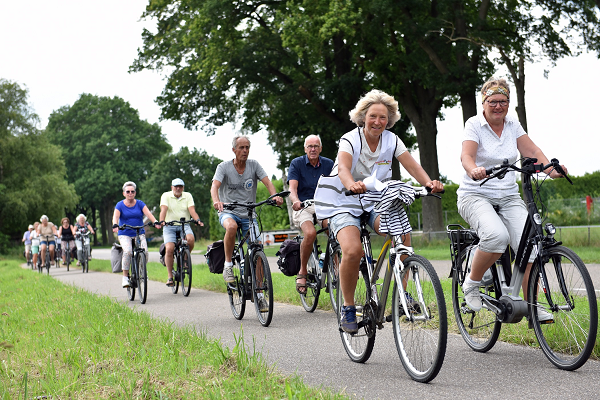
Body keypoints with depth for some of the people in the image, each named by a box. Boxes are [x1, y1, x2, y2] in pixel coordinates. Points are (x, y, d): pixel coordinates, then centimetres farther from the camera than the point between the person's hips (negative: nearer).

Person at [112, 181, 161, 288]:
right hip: (124, 234, -1)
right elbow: (116, 216, -13)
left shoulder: (140, 203, 5)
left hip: (139, 233, 1)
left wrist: (155, 222, -30)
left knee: (145, 252, -21)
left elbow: (148, 213, -10)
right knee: (127, 251, -28)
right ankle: (125, 276, -16)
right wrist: (115, 226, -35)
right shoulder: (120, 205, 3)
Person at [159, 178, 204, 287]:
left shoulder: (188, 196, 8)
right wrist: (161, 222, -31)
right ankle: (170, 276, -9)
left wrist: (197, 220, -25)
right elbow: (163, 210, -12)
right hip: (169, 226, -1)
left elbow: (192, 210, -5)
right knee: (169, 249, -19)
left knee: (190, 239, -30)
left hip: (184, 225, 1)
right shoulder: (166, 196, 3)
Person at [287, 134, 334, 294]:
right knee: (310, 233, -32)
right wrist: (295, 201, -32)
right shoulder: (297, 163, 2)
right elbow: (292, 188, -9)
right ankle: (302, 272, -13)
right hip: (303, 207, -2)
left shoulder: (328, 164, 9)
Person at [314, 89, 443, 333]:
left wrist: (428, 182, -36)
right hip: (344, 203, -3)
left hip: (377, 202, 4)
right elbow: (343, 168, -32)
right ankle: (348, 308, -9)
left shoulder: (392, 140, -1)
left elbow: (412, 166, -14)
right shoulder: (350, 139, -12)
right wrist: (352, 185, -55)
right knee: (353, 250, -28)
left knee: (402, 235, -25)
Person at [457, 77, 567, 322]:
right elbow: (466, 156, -22)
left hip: (509, 197, 4)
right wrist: (474, 171, -45)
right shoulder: (474, 124, -6)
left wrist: (552, 170, -20)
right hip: (476, 195, -4)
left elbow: (531, 151, -1)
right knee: (497, 235, -34)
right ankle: (472, 284, -11)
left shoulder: (513, 124, 8)